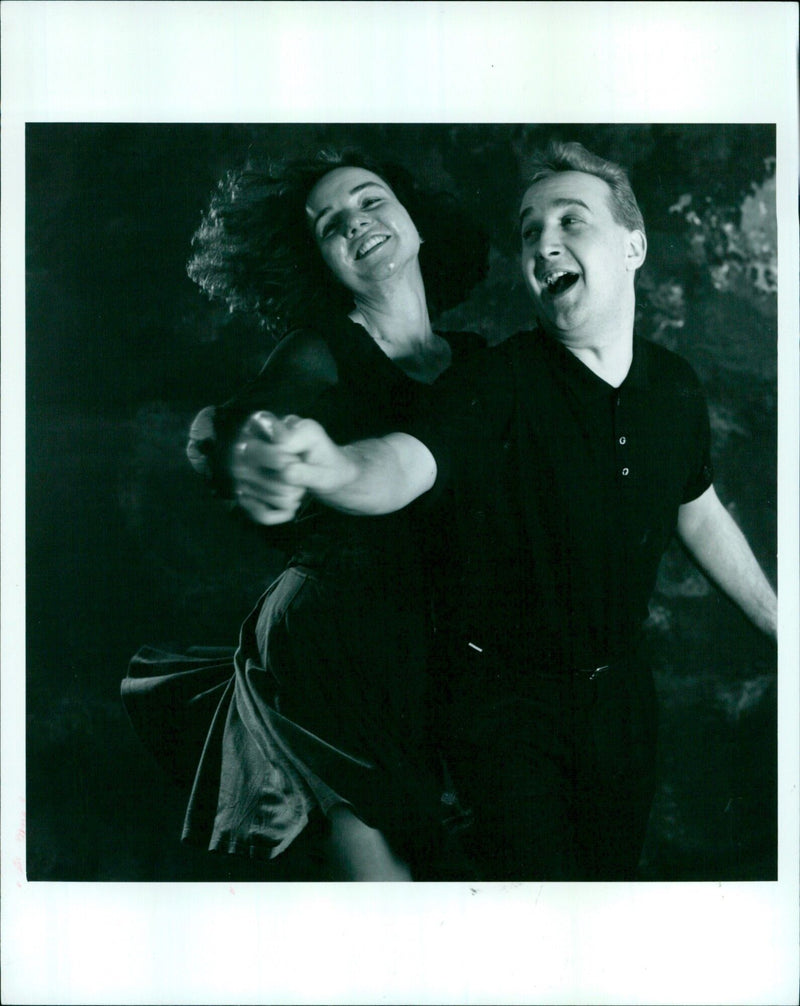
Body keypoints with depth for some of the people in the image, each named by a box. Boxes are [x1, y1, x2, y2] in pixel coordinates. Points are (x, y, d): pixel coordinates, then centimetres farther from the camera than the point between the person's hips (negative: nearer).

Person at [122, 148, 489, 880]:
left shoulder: (476, 360, 11)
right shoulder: (321, 355, -2)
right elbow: (235, 424, -24)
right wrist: (240, 459, -44)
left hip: (445, 657, 5)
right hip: (337, 655, -4)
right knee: (379, 871, -8)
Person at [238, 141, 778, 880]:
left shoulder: (676, 387, -3)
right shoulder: (503, 382, -19)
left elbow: (699, 514, 13)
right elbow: (407, 462, -37)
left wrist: (778, 623, 19)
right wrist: (336, 468, -60)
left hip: (619, 687, 5)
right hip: (506, 695, -5)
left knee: (616, 868, 20)